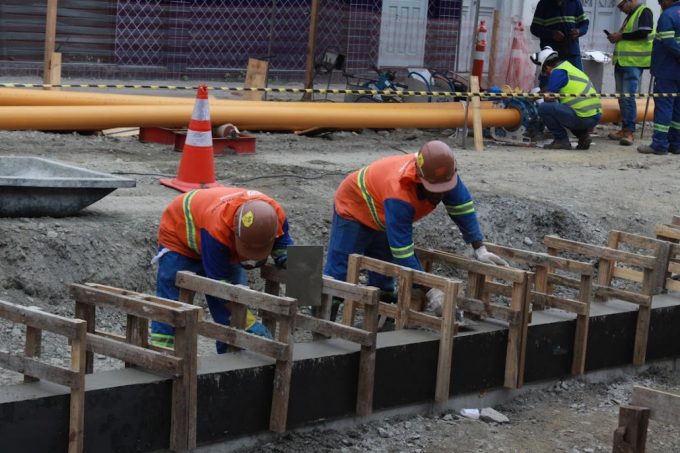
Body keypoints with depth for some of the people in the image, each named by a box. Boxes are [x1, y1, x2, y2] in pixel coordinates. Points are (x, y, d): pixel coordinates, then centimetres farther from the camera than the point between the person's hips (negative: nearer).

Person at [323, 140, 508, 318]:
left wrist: (479, 249, -18)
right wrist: (429, 290, -41)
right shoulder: (399, 195, -45)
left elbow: (463, 208, -12)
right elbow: (402, 252, -42)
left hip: (381, 220, 7)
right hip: (353, 208, -7)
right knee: (338, 273, -11)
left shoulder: (445, 175, -27)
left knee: (383, 278, 8)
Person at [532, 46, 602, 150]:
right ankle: (583, 135, 17)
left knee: (544, 108, -11)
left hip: (583, 117, -9)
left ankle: (562, 140, -3)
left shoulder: (558, 72, -5)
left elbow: (549, 98, -7)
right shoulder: (570, 67, 23)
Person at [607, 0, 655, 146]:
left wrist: (621, 36, -11)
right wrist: (616, 38, 8)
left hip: (634, 63, -9)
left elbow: (644, 33, -18)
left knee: (629, 97, -12)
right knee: (621, 97, 9)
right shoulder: (629, 16, 21)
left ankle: (629, 131, -12)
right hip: (621, 62, 9)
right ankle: (624, 128, 13)